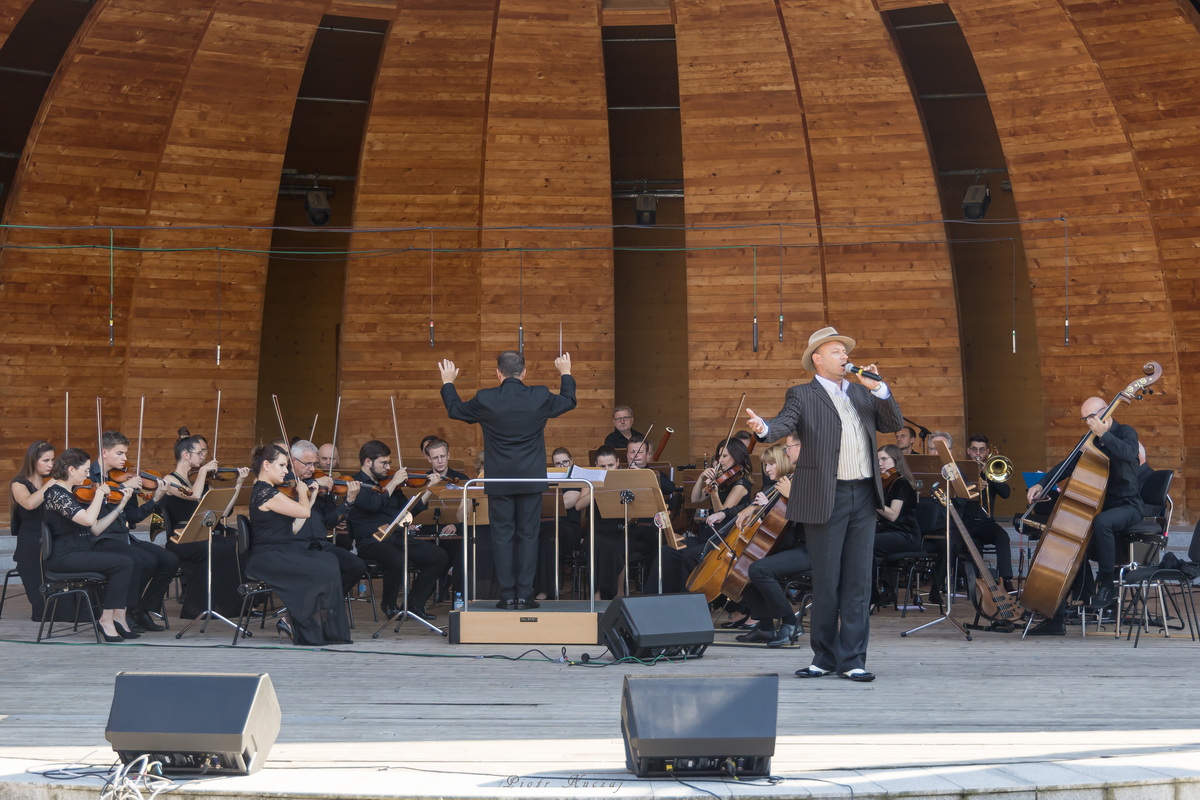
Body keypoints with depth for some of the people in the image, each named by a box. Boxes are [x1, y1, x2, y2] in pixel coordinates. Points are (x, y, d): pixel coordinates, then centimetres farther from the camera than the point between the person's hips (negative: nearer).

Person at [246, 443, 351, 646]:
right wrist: (302, 492, 3)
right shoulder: (265, 492, -15)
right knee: (325, 570, -16)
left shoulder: (267, 490, 17)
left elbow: (293, 528, 14)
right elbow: (304, 511, -17)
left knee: (329, 561, -7)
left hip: (283, 552, 10)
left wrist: (310, 499, 12)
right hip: (269, 559, -10)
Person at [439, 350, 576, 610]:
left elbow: (455, 410, 11)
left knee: (502, 536, 5)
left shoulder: (485, 400, -9)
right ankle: (524, 595, 4)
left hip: (499, 481, -1)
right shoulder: (540, 397, -6)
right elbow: (569, 401, 15)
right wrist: (566, 374, 33)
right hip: (531, 479, 1)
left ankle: (507, 595, 5)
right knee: (528, 535, 5)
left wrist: (448, 383, 28)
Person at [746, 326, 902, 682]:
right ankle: (824, 656, 11)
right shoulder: (802, 396, 3)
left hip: (864, 496, 4)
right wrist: (764, 428, -37)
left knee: (858, 580, 2)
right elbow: (785, 423, -14)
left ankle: (851, 659, 4)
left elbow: (894, 424, 12)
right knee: (825, 581, 1)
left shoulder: (863, 393, 18)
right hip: (826, 499, -4)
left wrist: (879, 388, -2)